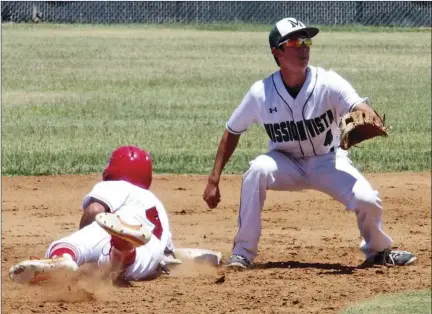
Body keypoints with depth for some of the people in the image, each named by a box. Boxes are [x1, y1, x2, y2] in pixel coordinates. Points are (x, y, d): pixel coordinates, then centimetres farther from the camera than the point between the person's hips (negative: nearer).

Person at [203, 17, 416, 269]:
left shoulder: (328, 83, -21)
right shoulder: (261, 93, -17)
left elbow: (359, 107, -38)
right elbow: (233, 132, -4)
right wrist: (214, 180, -8)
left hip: (328, 162, 0)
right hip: (287, 164, 0)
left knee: (367, 200, -23)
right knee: (258, 169, -33)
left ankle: (378, 251, 13)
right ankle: (243, 253, -20)